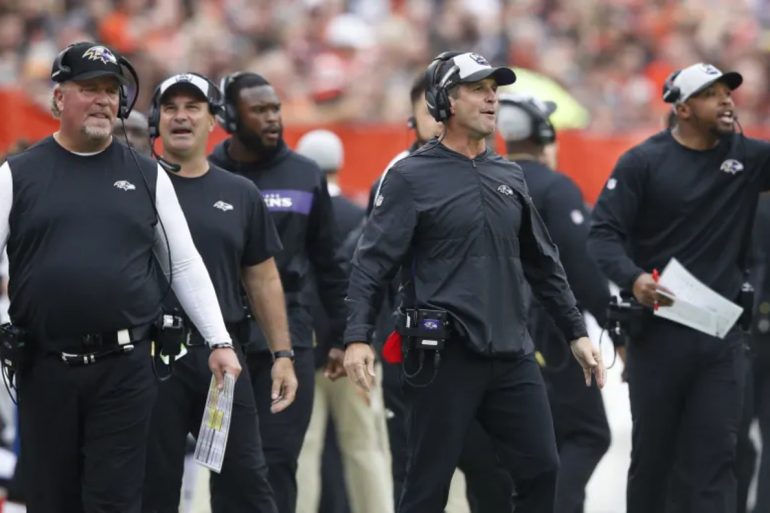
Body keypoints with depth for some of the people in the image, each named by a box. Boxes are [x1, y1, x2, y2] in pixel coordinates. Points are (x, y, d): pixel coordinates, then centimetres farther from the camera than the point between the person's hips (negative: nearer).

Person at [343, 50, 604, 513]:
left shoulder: (510, 176, 13)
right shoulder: (412, 177, -4)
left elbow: (543, 263, 20)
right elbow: (373, 263, -9)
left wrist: (576, 332, 18)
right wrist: (358, 337, -21)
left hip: (512, 354, 6)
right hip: (445, 354, -6)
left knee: (541, 471, 5)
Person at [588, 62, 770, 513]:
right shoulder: (644, 162, -4)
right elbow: (604, 233, -9)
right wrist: (633, 278, -26)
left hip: (723, 335, 2)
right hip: (659, 331, -2)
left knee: (715, 458, -2)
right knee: (653, 454, 9)